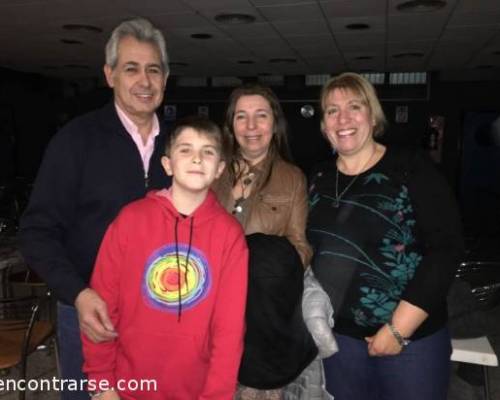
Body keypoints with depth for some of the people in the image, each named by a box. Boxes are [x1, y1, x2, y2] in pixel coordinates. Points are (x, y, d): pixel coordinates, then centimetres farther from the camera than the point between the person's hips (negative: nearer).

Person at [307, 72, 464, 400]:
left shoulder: (411, 168, -9)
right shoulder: (320, 179, 4)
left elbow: (447, 247, -14)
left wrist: (399, 328, -16)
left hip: (413, 336, -3)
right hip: (339, 335, 4)